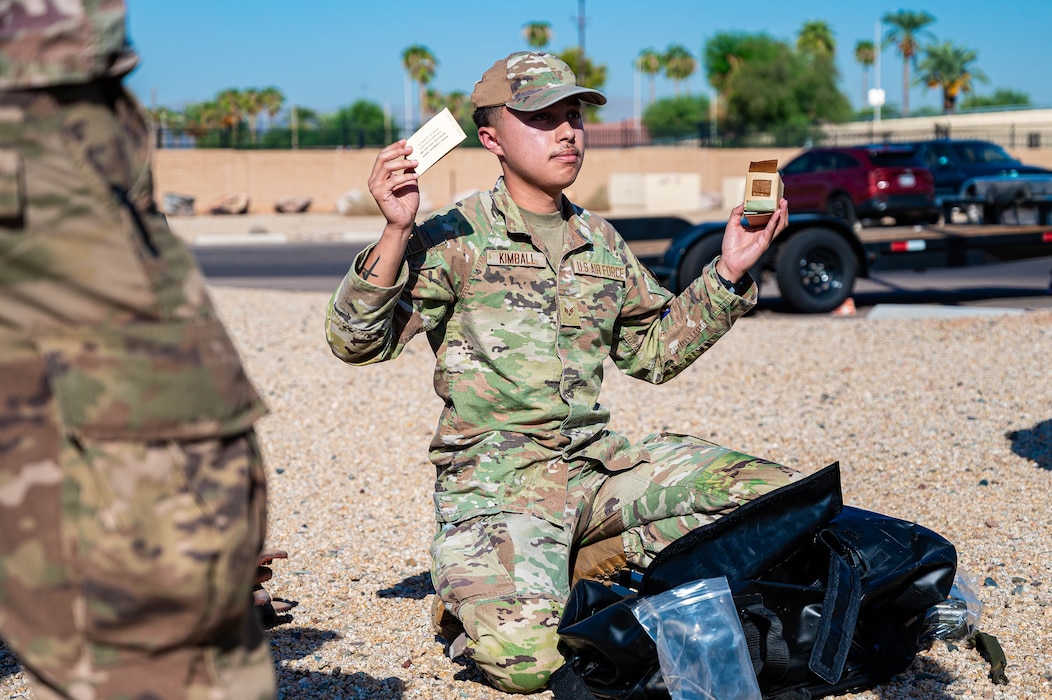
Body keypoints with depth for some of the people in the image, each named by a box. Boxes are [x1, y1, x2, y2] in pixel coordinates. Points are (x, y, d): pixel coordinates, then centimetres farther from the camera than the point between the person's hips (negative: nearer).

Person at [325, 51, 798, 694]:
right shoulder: (455, 238, -4)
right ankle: (476, 595, 7)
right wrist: (396, 234, -24)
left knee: (776, 494, -9)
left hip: (600, 459, 6)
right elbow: (359, 343, -12)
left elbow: (657, 351, 26)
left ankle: (594, 563, 4)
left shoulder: (601, 243, 15)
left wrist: (727, 276, 17)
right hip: (498, 474, -6)